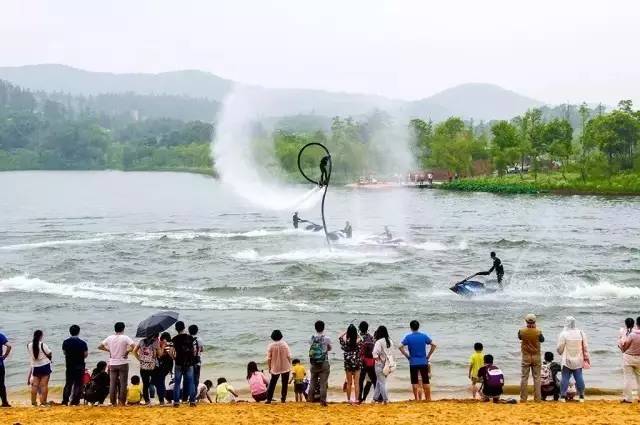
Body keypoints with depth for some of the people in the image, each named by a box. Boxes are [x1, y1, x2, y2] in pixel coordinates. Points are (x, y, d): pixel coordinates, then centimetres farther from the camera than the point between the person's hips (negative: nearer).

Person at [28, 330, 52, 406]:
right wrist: (49, 359, 12)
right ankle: (43, 402, 0)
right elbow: (50, 354, -9)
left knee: (35, 385, 9)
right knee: (44, 385, 0)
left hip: (35, 367, 4)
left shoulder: (29, 345, -3)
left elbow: (32, 354, 7)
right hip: (45, 366, -4)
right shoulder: (42, 345, -16)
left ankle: (33, 402, 8)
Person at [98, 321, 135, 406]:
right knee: (123, 383, 3)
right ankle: (122, 402, 0)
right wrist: (127, 351, -8)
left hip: (112, 364, 3)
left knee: (112, 383, 7)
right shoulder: (125, 338, -8)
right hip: (123, 363, -3)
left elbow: (100, 347, 7)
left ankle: (113, 402, 7)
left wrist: (108, 350, 11)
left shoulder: (110, 338, 2)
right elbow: (133, 346, -21)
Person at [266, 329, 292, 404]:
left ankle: (269, 399, 5)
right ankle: (283, 398, 10)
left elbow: (269, 359, -7)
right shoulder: (285, 344, -7)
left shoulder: (270, 346, -9)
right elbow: (289, 356, -6)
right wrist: (289, 366, 5)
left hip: (275, 368, 0)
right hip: (285, 368, 0)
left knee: (272, 384, 9)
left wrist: (269, 368, 6)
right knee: (285, 384, 10)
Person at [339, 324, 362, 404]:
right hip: (357, 363, -1)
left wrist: (346, 331, 10)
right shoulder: (358, 340, -13)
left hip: (348, 363, 1)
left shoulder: (345, 340, -9)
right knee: (356, 383, 5)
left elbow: (340, 337, 11)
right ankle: (356, 399, 5)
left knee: (349, 383, 11)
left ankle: (348, 399, 15)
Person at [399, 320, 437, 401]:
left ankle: (416, 399, 4)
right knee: (426, 381, 7)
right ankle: (428, 398, 9)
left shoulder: (408, 337, -3)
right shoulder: (424, 336, 1)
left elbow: (401, 347, -12)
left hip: (413, 363, -1)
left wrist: (407, 356, -3)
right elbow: (434, 345, -1)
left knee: (414, 382, 4)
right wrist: (428, 356, 5)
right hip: (423, 362, 1)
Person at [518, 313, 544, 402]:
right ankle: (537, 398, 7)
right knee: (537, 377, 7)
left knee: (524, 377, 6)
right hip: (536, 357, 0)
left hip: (526, 357, 0)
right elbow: (542, 340, 7)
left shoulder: (522, 331, -11)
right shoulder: (538, 332, -13)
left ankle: (523, 398, 5)